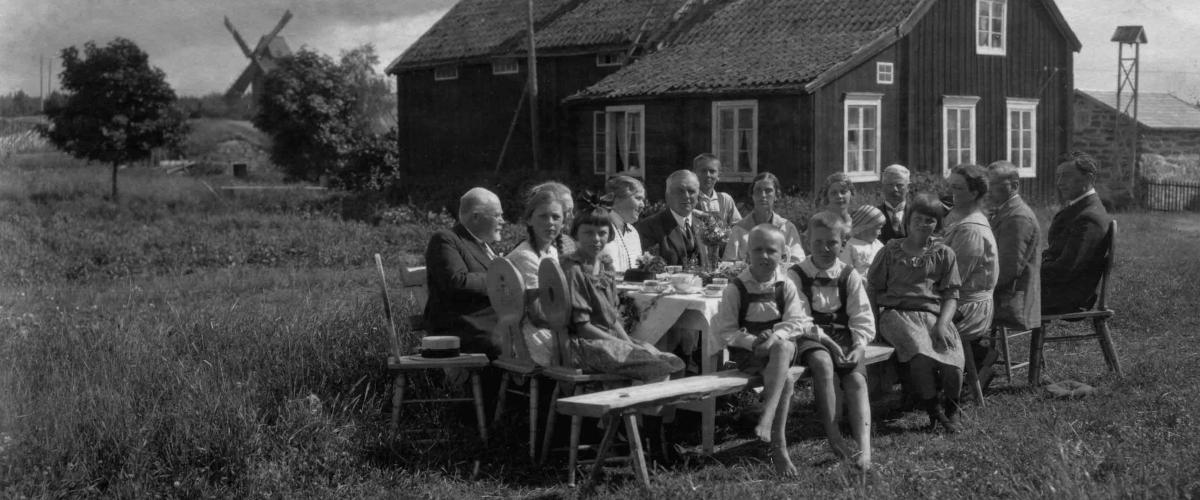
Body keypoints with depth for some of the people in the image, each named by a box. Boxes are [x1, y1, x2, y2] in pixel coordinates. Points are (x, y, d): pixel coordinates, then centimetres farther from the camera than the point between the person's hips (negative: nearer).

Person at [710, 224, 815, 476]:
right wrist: (753, 341, -21)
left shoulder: (786, 286, 2)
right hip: (746, 352, -2)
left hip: (782, 345, 2)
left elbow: (796, 321, -4)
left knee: (783, 347, -36)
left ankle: (767, 416, -39)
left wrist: (775, 337, -24)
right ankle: (779, 445, -28)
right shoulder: (736, 289, -5)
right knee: (785, 380, -31)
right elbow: (725, 330, -5)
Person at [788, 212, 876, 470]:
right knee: (823, 362, -37)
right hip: (810, 338, -3)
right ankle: (834, 436, -35)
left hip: (845, 337, 3)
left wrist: (860, 345, -11)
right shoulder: (796, 275, 3)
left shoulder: (850, 276, 11)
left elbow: (862, 318, 7)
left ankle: (864, 446, -35)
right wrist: (825, 339, -18)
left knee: (856, 379, -25)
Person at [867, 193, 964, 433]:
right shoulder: (891, 250, 14)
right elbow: (873, 288, 15)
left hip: (934, 314, 1)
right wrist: (874, 320, 0)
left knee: (953, 361, -26)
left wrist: (942, 324, -8)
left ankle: (951, 410, 5)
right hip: (896, 312, -1)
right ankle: (933, 411, -15)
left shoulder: (944, 254, 16)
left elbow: (951, 296, 10)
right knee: (921, 352, -35)